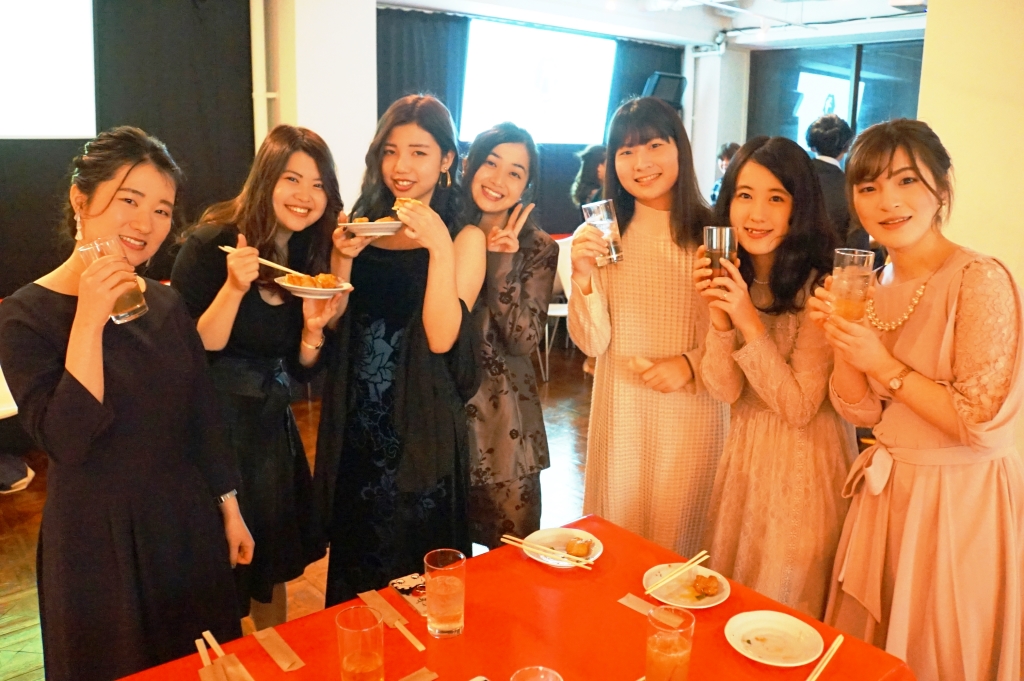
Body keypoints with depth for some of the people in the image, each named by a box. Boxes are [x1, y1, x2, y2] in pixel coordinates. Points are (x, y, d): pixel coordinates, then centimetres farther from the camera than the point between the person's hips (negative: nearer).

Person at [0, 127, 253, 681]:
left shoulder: (165, 303, 1)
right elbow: (66, 442, -24)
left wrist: (229, 506, 9)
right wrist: (89, 321, -28)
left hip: (187, 525, 5)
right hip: (98, 537, -4)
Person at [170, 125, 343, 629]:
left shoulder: (312, 255, 2)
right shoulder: (211, 244, -15)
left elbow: (301, 371, 5)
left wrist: (313, 327, -15)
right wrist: (234, 287, -30)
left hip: (272, 427, 6)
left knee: (273, 562, 20)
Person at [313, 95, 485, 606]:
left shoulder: (464, 237, -7)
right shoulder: (364, 223, 6)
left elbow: (441, 337, -18)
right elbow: (332, 325, 5)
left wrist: (440, 246, -25)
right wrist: (344, 257, -10)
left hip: (420, 427, -4)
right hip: (356, 423, 5)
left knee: (414, 569, 10)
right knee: (354, 560, 20)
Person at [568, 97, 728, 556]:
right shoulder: (604, 236, -1)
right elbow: (592, 342, -6)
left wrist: (691, 363, -17)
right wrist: (583, 276, -21)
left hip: (693, 414, -1)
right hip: (620, 413, 2)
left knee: (679, 542, 13)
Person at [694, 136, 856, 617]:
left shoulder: (820, 287, -20)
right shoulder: (732, 277, -1)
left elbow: (799, 408, -20)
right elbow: (725, 390, -6)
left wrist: (750, 321, -27)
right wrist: (718, 314, -20)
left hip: (805, 459, -6)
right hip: (744, 450, 6)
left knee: (788, 614, 13)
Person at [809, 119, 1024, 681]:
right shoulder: (875, 285, 3)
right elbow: (861, 412, 3)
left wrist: (884, 364, -19)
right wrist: (840, 341, -13)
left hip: (961, 502, -6)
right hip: (886, 493, 7)